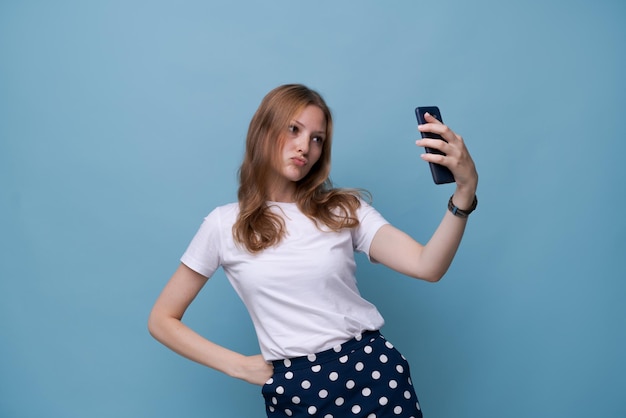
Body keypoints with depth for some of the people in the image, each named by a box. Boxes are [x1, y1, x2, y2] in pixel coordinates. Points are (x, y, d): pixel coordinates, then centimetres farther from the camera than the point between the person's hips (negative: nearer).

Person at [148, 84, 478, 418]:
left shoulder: (345, 208, 1)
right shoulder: (225, 225, -1)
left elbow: (427, 266, -12)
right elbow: (162, 320, 4)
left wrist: (465, 189, -26)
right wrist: (240, 366, -2)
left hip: (375, 372, 1)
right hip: (292, 389, -1)